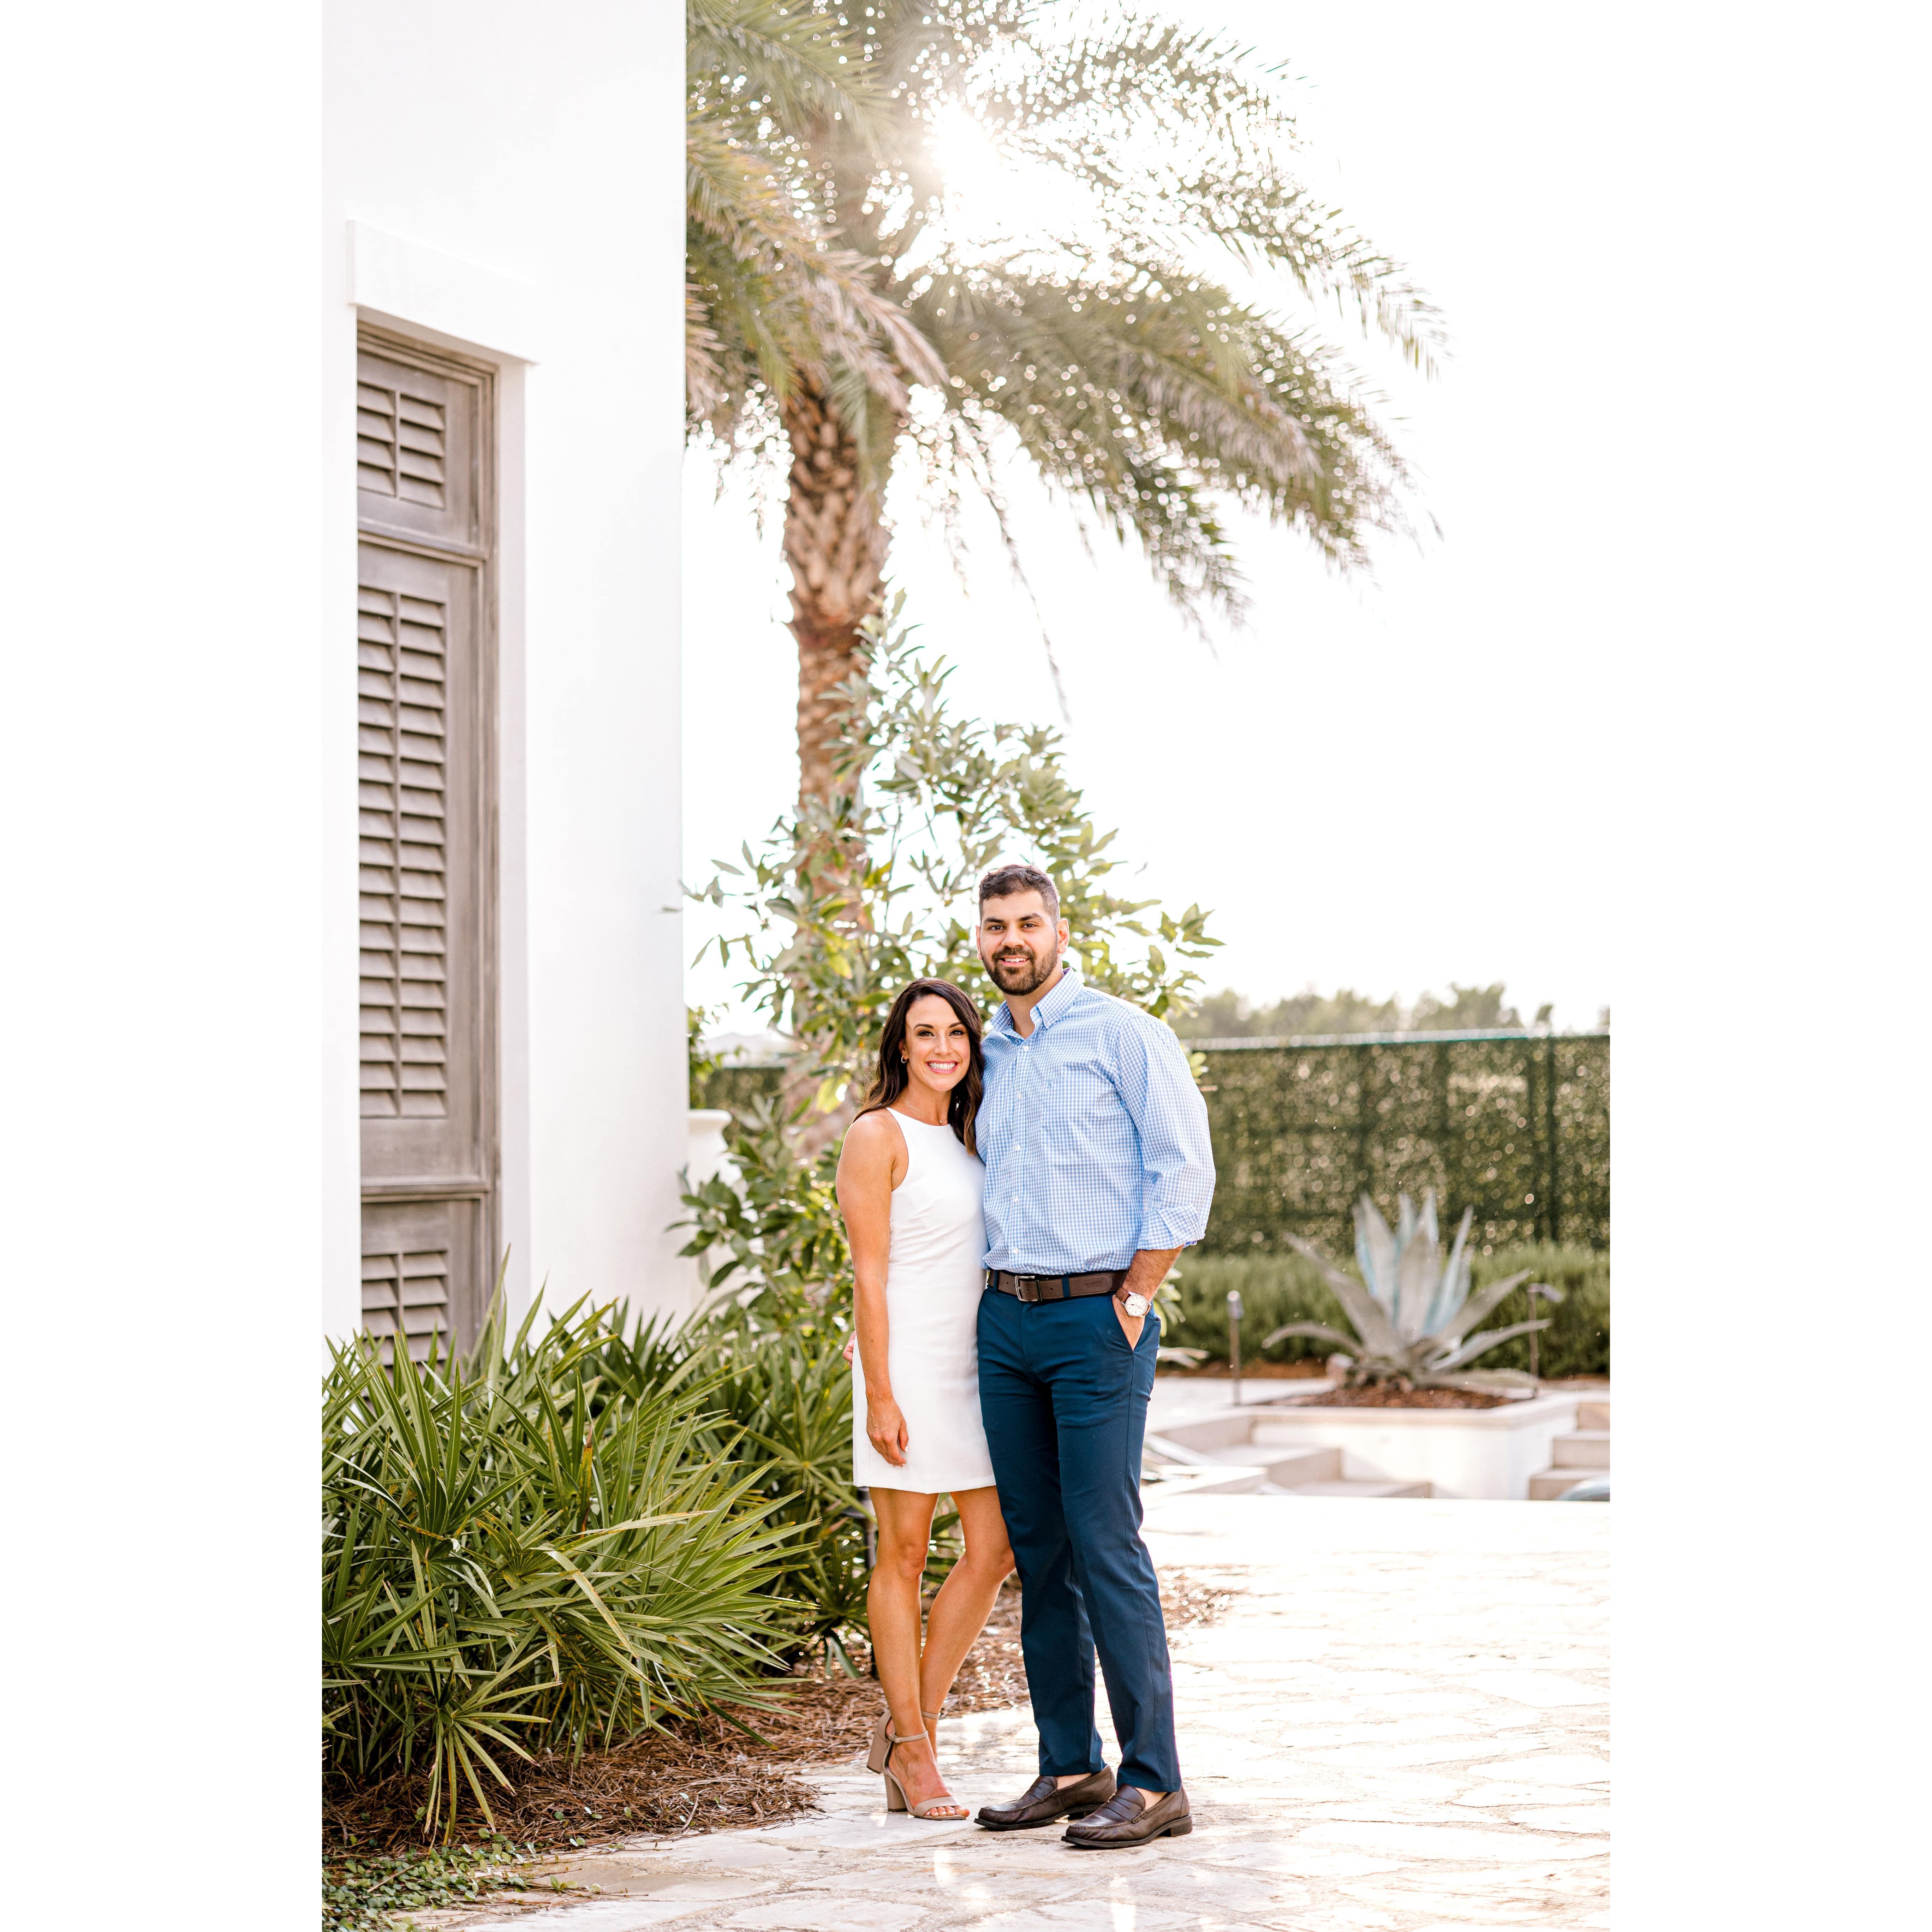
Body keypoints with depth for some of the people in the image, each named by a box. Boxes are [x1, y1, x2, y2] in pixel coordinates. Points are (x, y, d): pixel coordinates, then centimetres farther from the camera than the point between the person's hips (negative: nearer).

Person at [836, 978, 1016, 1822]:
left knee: (994, 1552, 2)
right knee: (904, 1554, 0)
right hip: (908, 1364, -7)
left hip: (977, 1365, 7)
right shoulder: (878, 1136, -6)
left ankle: (912, 1724, 13)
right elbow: (869, 1277, -11)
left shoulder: (964, 1140, 16)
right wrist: (879, 1396, -16)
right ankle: (911, 1750, 8)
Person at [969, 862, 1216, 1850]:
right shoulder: (989, 1053, 16)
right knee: (1036, 1548, 7)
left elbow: (1183, 1167, -9)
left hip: (1096, 1319, -7)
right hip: (1005, 1322, 7)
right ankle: (1070, 1768, 14)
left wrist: (1134, 1299, -12)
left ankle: (1153, 1784, -6)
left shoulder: (1121, 1032, -4)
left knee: (1106, 1546, -10)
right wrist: (994, 1292, 15)